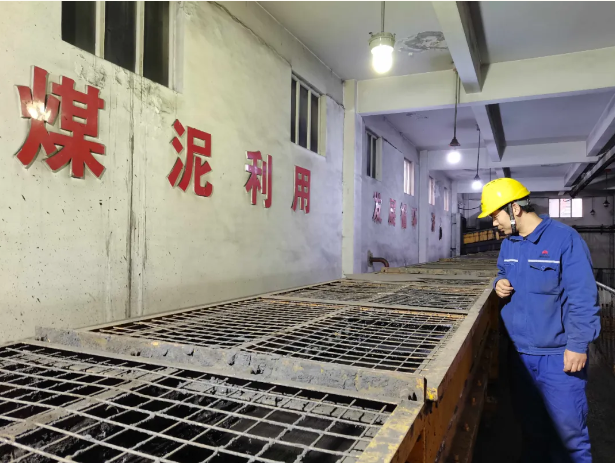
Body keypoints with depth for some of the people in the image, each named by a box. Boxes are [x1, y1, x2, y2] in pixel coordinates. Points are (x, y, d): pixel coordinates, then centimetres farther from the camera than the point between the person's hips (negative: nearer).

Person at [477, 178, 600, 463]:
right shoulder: (508, 245, 7)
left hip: (558, 354, -6)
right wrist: (500, 283, -2)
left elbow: (582, 299, -16)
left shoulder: (564, 238, -15)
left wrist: (577, 346, -17)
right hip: (520, 351, 7)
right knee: (530, 424, 20)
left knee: (567, 430, 4)